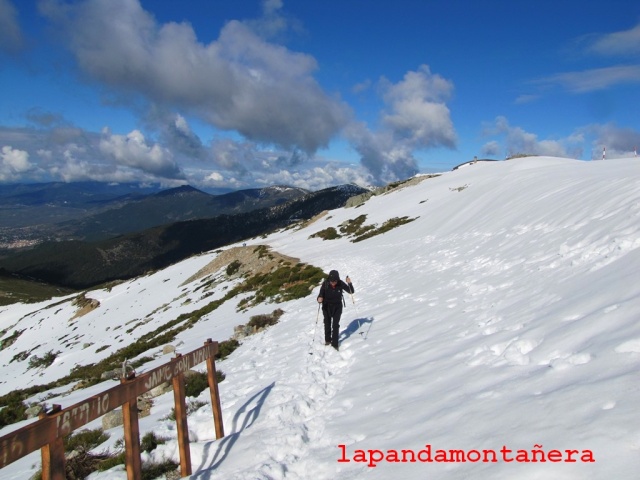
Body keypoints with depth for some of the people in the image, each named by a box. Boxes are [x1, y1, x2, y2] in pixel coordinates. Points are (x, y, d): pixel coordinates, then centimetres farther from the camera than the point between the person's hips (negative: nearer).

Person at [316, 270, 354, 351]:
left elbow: (351, 291, -16)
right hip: (327, 307, 1)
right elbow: (321, 294, -19)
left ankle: (335, 343, 9)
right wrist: (319, 299, -42)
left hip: (337, 307, -1)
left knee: (336, 325, -5)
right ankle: (327, 339, 40)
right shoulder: (325, 284, -23)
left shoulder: (340, 284, -21)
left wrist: (349, 283, -34)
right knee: (327, 324, 17)